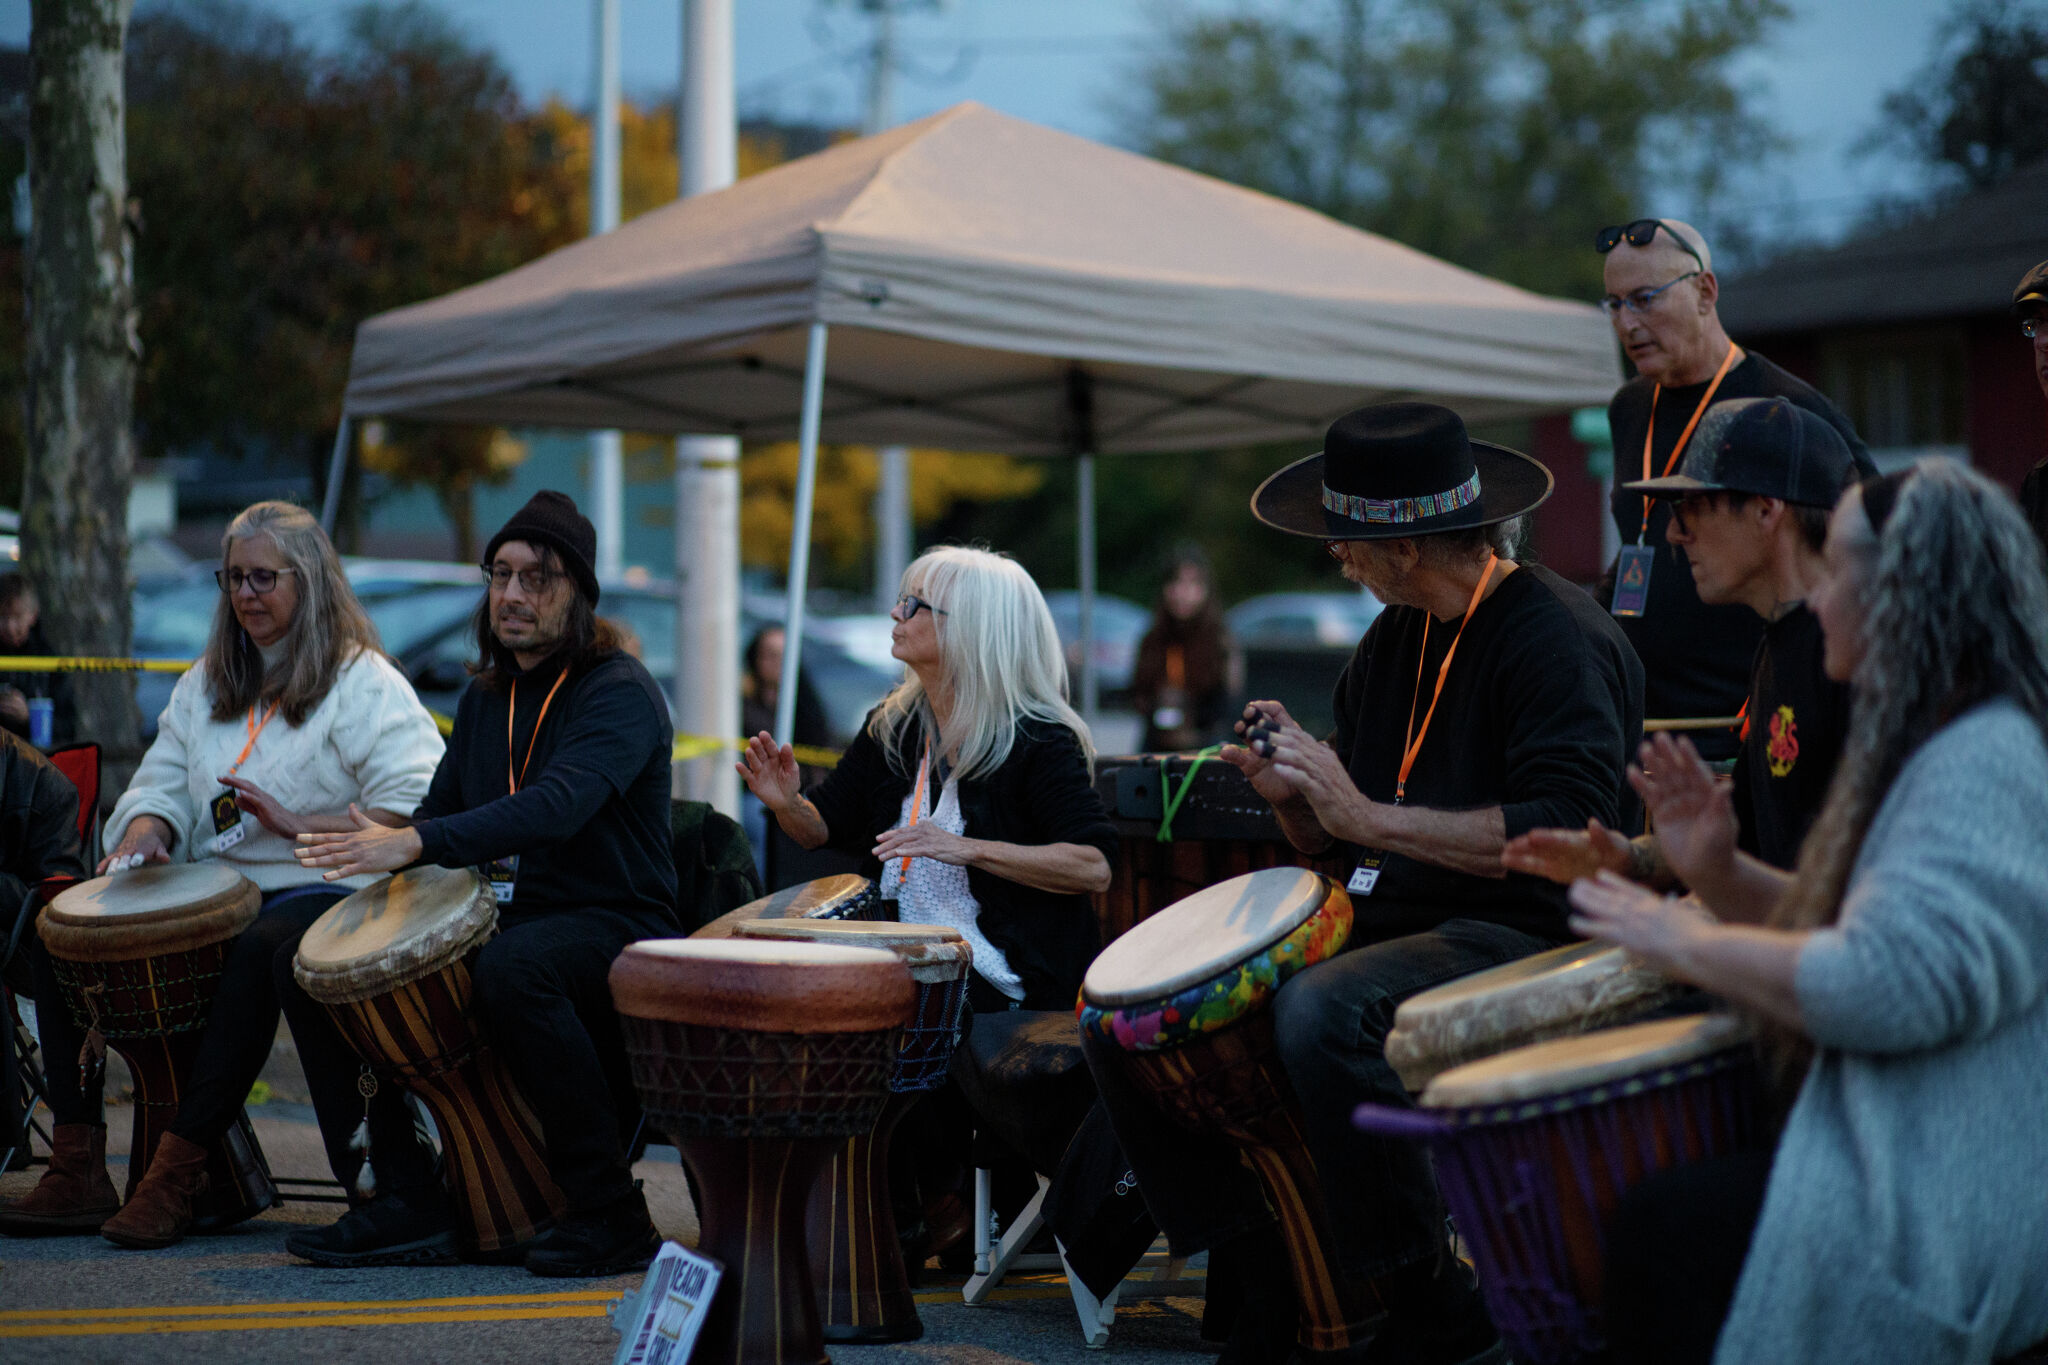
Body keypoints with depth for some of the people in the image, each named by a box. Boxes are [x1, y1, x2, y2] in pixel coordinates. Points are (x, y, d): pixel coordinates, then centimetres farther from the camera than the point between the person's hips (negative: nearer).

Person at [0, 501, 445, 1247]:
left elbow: (417, 810, -15)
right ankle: (77, 1167, -13)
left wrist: (300, 825, -22)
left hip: (324, 891, -7)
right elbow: (163, 784, 18)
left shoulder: (364, 684, -3)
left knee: (258, 949, -40)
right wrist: (143, 834, -5)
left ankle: (178, 1168, -35)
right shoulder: (206, 684, 20)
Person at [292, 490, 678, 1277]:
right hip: (507, 914, 8)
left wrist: (415, 843, -40)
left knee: (512, 969, -40)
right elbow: (443, 808, 19)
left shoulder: (620, 693, -12)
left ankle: (611, 1214, -27)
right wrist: (371, 850, -5)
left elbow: (557, 807, -30)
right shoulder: (486, 697, 15)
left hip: (617, 928, -8)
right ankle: (410, 1187, -2)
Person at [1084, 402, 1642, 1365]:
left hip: (1515, 936, -9)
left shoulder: (1557, 638, -11)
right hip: (1380, 924, 9)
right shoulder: (1393, 642, 15)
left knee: (1321, 1014, -37)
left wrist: (1372, 819, -22)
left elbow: (1570, 833, -25)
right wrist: (1292, 794, -2)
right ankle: (1272, 1271, 3)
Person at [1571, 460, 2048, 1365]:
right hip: (1900, 1156, 11)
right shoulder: (1924, 746, 18)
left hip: (1960, 1219, -11)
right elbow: (1833, 926, 24)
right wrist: (1716, 872, 5)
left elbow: (1888, 987, -28)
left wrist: (1689, 945, -16)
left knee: (1668, 1234, -20)